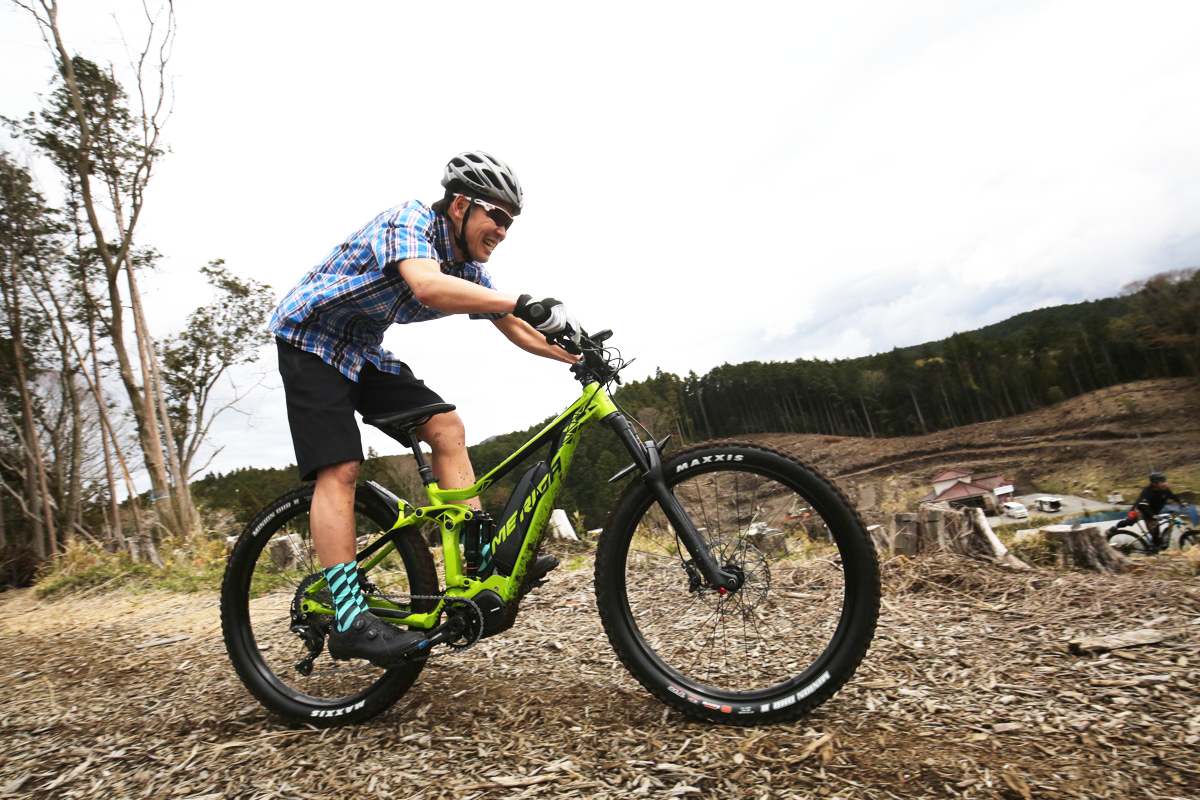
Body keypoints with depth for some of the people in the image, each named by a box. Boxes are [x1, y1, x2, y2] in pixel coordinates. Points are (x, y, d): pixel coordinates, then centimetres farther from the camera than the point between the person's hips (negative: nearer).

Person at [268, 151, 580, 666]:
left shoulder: (469, 270, 1)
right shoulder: (410, 221, -24)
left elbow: (514, 329, 5)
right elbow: (428, 287, -45)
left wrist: (579, 354, -5)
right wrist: (525, 303, -52)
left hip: (363, 350, 8)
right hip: (310, 339, -7)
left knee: (447, 428, -7)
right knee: (340, 469, -18)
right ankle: (348, 619, -14)